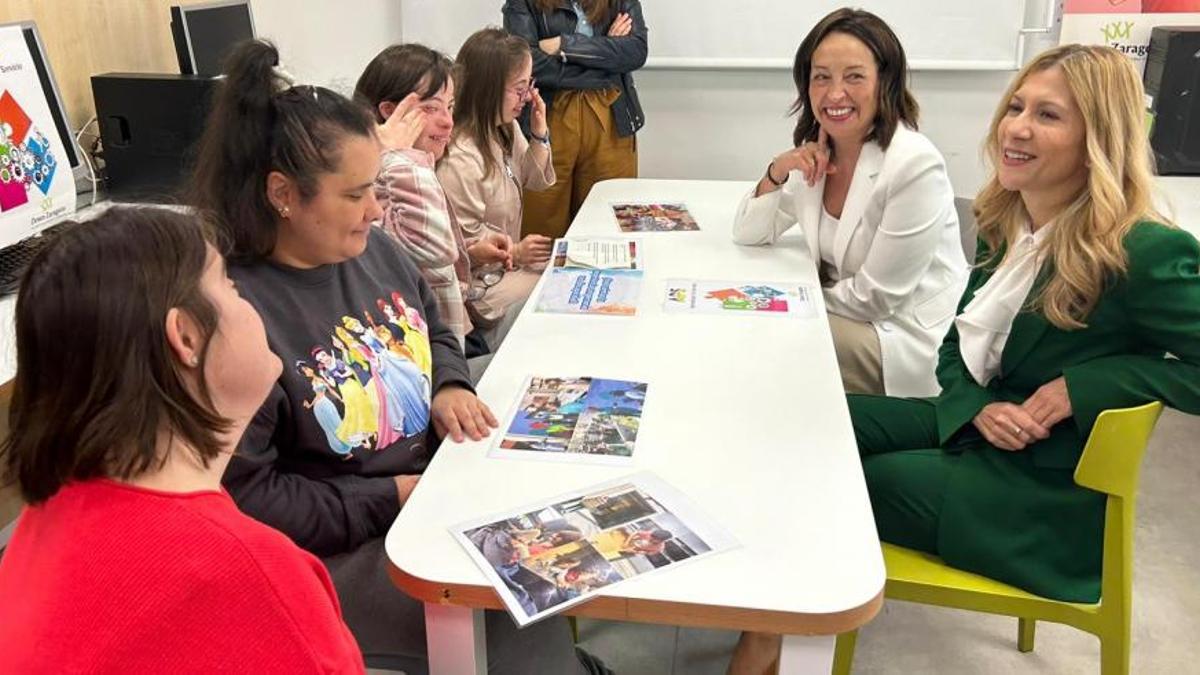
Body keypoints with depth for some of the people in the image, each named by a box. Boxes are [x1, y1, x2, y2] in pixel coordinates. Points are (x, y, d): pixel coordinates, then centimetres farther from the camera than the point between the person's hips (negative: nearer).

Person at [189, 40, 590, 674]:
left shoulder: (374, 248, 0)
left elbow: (435, 331, 19)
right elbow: (244, 498, -22)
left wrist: (448, 385, -4)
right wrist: (393, 498, -21)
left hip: (440, 484, 8)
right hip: (340, 550, -7)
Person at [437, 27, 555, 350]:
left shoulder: (506, 129, 2)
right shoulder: (460, 159, -28)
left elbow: (535, 181, 16)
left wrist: (540, 134, 1)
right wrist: (515, 253, -25)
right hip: (478, 281, -10)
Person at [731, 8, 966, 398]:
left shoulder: (915, 165, -23)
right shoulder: (815, 151, -1)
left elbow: (873, 297, -20)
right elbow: (748, 234, 4)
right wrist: (778, 170, -12)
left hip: (911, 337, -6)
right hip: (851, 317, 7)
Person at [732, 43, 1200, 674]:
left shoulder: (1144, 253, -23)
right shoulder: (1007, 224, 1)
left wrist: (1081, 384, -26)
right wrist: (979, 408, -13)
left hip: (1043, 493, -7)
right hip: (971, 426, 8)